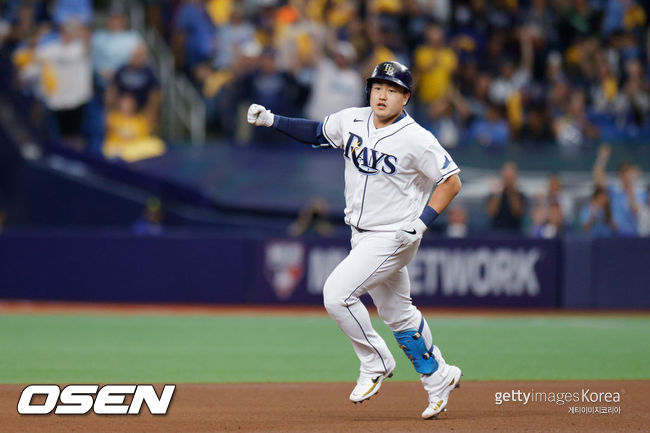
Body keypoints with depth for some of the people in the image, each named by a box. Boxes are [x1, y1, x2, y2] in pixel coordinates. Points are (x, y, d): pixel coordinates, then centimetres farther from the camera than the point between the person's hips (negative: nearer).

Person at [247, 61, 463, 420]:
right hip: (362, 237, 7)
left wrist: (422, 222, -19)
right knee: (397, 313, 16)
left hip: (393, 238, -7)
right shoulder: (352, 121, 0)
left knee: (337, 293, -19)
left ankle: (376, 363, 0)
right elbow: (316, 132, 15)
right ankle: (438, 378, 32)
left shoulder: (416, 140, -17)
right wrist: (271, 120, 2)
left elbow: (452, 181, -12)